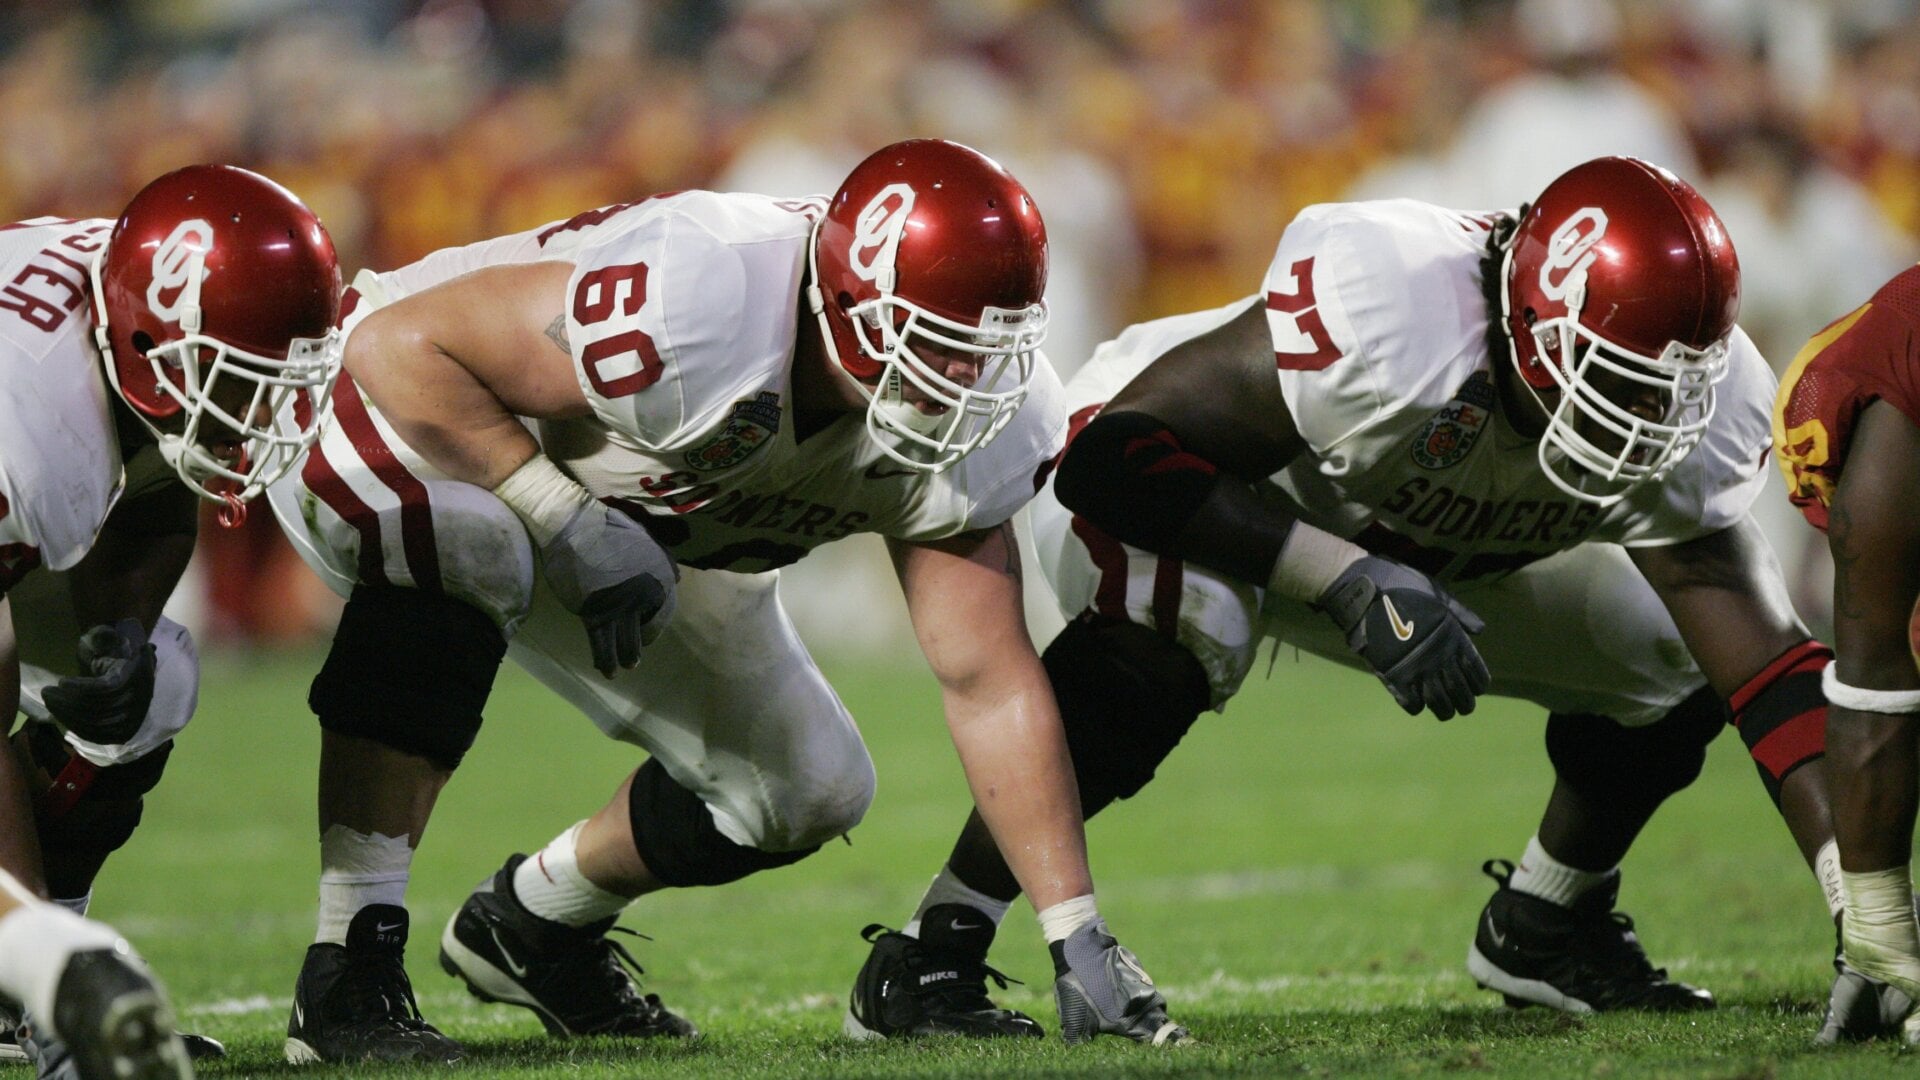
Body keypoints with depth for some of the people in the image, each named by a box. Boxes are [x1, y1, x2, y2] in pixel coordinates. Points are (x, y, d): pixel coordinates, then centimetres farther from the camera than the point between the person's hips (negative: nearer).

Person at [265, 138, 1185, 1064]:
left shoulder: (969, 426, -19)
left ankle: (531, 924, 31)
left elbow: (987, 681, -12)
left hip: (636, 531, 7)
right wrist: (567, 525, -39)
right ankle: (349, 966, -36)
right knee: (462, 543, -43)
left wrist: (1076, 934, -16)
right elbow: (400, 343, -35)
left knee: (808, 792, 2)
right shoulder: (699, 309, -42)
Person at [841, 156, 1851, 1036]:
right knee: (1178, 623, -41)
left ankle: (1540, 931, 23)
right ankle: (926, 959, -31)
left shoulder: (1689, 410, -23)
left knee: (1677, 659, -2)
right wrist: (1353, 584, -45)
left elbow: (1766, 669, -19)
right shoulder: (1388, 319, -42)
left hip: (1404, 550, 6)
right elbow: (1115, 458, -40)